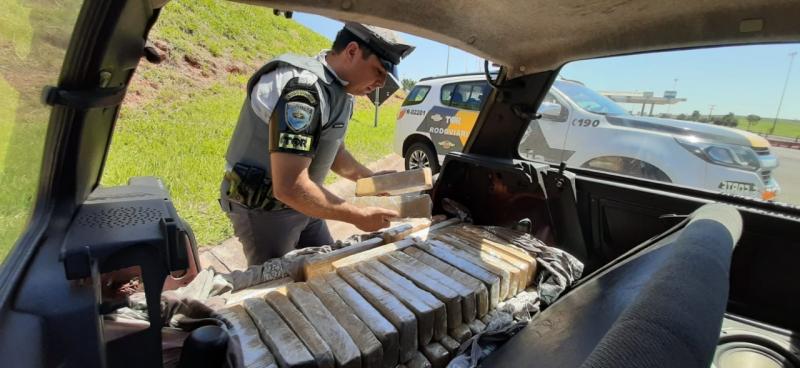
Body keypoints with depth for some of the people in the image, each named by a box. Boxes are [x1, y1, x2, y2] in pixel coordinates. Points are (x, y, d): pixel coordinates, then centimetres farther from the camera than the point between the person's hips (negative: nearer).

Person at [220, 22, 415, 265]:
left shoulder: (341, 90, 2)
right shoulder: (303, 88, -29)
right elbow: (290, 188, -34)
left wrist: (371, 178, 1)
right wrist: (359, 217, -24)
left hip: (299, 204, 9)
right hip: (264, 209, -8)